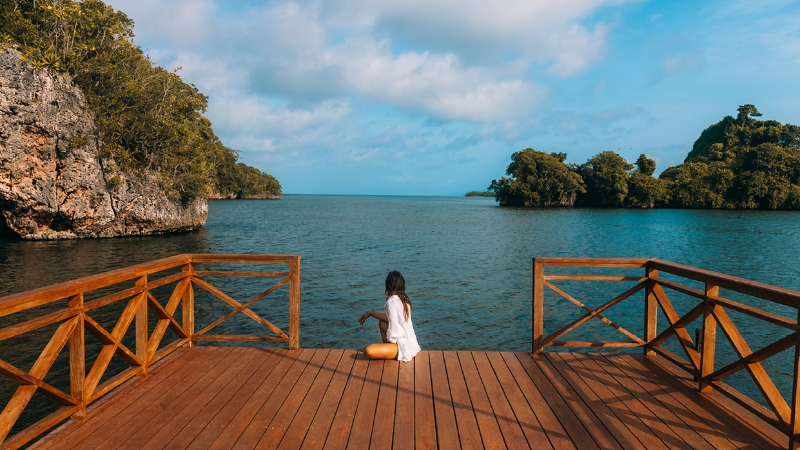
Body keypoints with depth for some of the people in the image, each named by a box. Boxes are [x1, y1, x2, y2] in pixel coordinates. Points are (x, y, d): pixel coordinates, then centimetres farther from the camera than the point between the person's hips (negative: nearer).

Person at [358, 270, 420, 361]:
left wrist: (388, 340, -3)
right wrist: (371, 313, 22)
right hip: (410, 343, 9)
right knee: (382, 323, 23)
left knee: (368, 351, -24)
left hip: (404, 347, -9)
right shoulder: (404, 299, 7)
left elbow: (394, 330, -20)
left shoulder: (392, 301, -19)